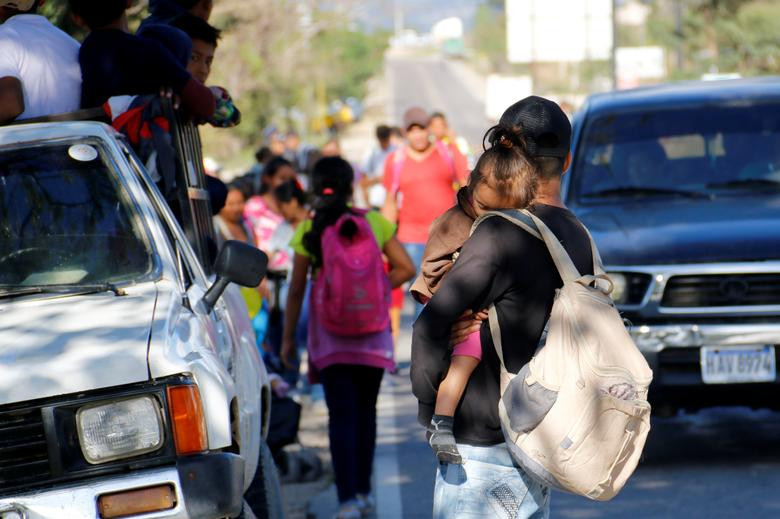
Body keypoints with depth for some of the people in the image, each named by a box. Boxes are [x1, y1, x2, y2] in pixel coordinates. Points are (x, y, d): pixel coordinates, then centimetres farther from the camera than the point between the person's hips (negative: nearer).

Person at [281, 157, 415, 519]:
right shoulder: (374, 223, -2)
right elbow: (405, 269, -1)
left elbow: (297, 290, -2)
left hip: (329, 333, -2)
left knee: (341, 415, -3)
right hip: (372, 333, 2)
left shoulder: (309, 231, -6)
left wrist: (288, 337, 7)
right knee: (365, 410, 15)